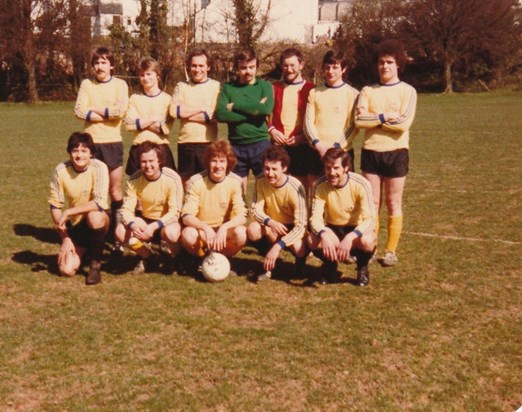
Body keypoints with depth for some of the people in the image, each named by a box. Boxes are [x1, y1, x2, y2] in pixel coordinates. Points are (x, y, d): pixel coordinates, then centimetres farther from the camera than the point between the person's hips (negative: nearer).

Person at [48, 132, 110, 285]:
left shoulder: (99, 168, -19)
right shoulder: (60, 170, -12)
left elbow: (100, 203, -29)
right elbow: (55, 205, -7)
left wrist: (67, 212, -29)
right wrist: (65, 238, -11)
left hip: (98, 220, -2)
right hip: (75, 224, 2)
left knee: (94, 216, -38)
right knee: (66, 270, -14)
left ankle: (95, 264, -14)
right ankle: (82, 250, 23)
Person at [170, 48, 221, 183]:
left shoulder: (216, 86, 5)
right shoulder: (181, 86, 11)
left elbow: (215, 115, -10)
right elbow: (173, 111, -4)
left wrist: (185, 113, -6)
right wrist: (202, 108, -6)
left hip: (208, 144, -2)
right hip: (185, 144, 2)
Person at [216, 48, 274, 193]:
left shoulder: (265, 86, 5)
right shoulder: (228, 88, 6)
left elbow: (266, 109, -14)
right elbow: (221, 114, -10)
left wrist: (235, 106, -9)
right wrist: (254, 110, -13)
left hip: (260, 143, -1)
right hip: (235, 146, 1)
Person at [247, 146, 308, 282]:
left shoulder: (295, 187, -26)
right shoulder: (261, 181, -14)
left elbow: (300, 225, -28)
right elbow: (256, 210, -11)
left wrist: (278, 246, -39)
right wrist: (270, 222, -35)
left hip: (293, 228, -3)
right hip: (272, 226, 3)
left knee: (299, 248, -35)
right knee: (252, 230, -30)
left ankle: (300, 260, 5)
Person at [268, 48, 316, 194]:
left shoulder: (310, 89, 3)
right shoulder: (274, 88, 12)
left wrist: (302, 136, -11)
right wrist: (271, 129, -4)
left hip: (302, 146, -2)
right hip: (278, 146, 2)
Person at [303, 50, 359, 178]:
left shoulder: (352, 94, 4)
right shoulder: (314, 93, 11)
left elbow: (354, 126, -1)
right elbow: (308, 122, 5)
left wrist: (337, 146, -12)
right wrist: (318, 144, -10)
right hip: (317, 152, 2)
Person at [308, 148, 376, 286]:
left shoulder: (361, 184, -23)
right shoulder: (320, 185, -16)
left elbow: (369, 219, -27)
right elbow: (315, 218, -20)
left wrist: (350, 237, -44)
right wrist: (324, 235, -43)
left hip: (356, 229, -2)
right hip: (332, 228, 2)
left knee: (367, 241, -37)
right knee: (313, 240, -30)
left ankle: (362, 267, 1)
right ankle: (330, 266, 5)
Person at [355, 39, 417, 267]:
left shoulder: (407, 91, 2)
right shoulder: (368, 91, 8)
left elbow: (404, 122, -13)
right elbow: (359, 120, -7)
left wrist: (372, 117, -9)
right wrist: (386, 116, -11)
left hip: (396, 152, -2)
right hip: (371, 152, 2)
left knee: (393, 204, 4)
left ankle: (391, 250, 12)